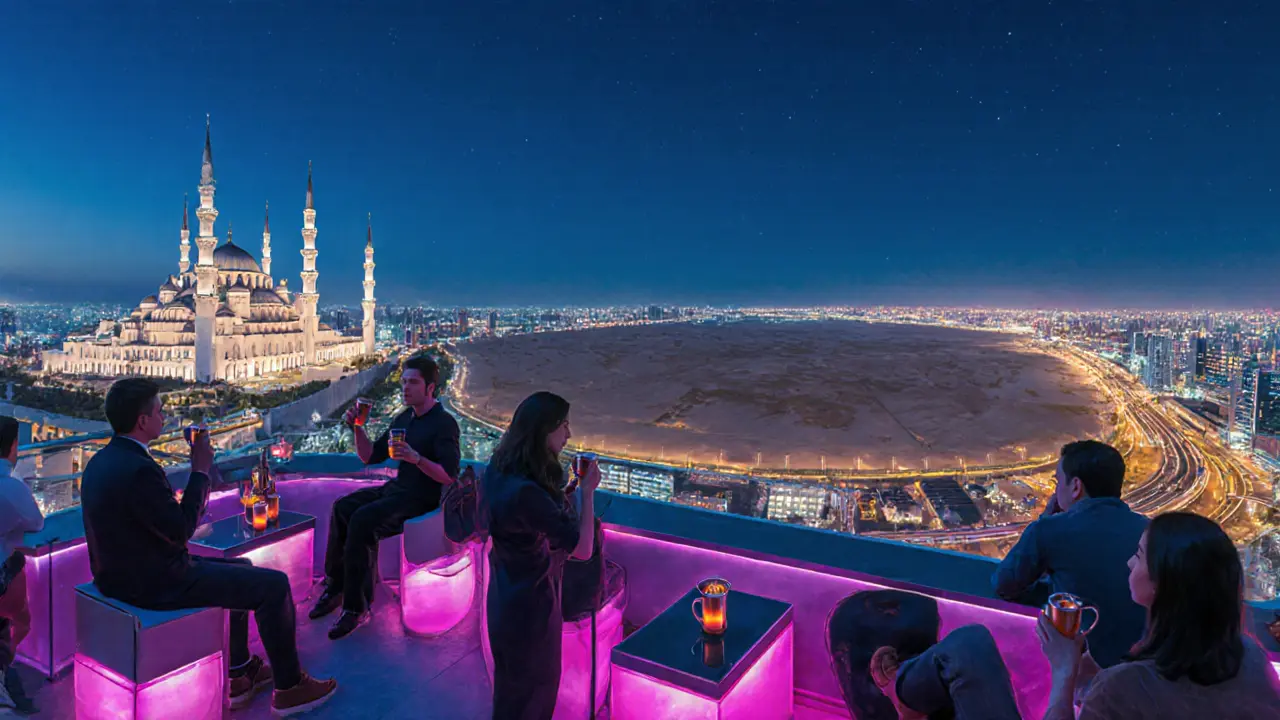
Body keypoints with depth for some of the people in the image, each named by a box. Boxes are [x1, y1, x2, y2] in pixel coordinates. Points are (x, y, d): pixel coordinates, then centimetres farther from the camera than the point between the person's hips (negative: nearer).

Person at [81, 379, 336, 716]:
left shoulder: (102, 460, 4)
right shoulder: (139, 469, -28)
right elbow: (181, 530, -21)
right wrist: (201, 471, -15)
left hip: (122, 575, 10)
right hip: (155, 585, -10)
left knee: (241, 569, 24)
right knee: (274, 584, -4)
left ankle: (239, 674, 32)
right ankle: (289, 687, 11)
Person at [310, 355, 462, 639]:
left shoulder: (444, 424, -13)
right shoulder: (403, 419, 12)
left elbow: (450, 477, -21)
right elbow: (370, 457, 13)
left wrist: (417, 458, -33)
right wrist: (358, 428, -3)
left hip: (423, 499, -8)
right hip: (396, 489, 8)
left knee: (362, 520, -26)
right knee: (342, 508, -11)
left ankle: (356, 608, -17)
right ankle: (335, 587, -4)